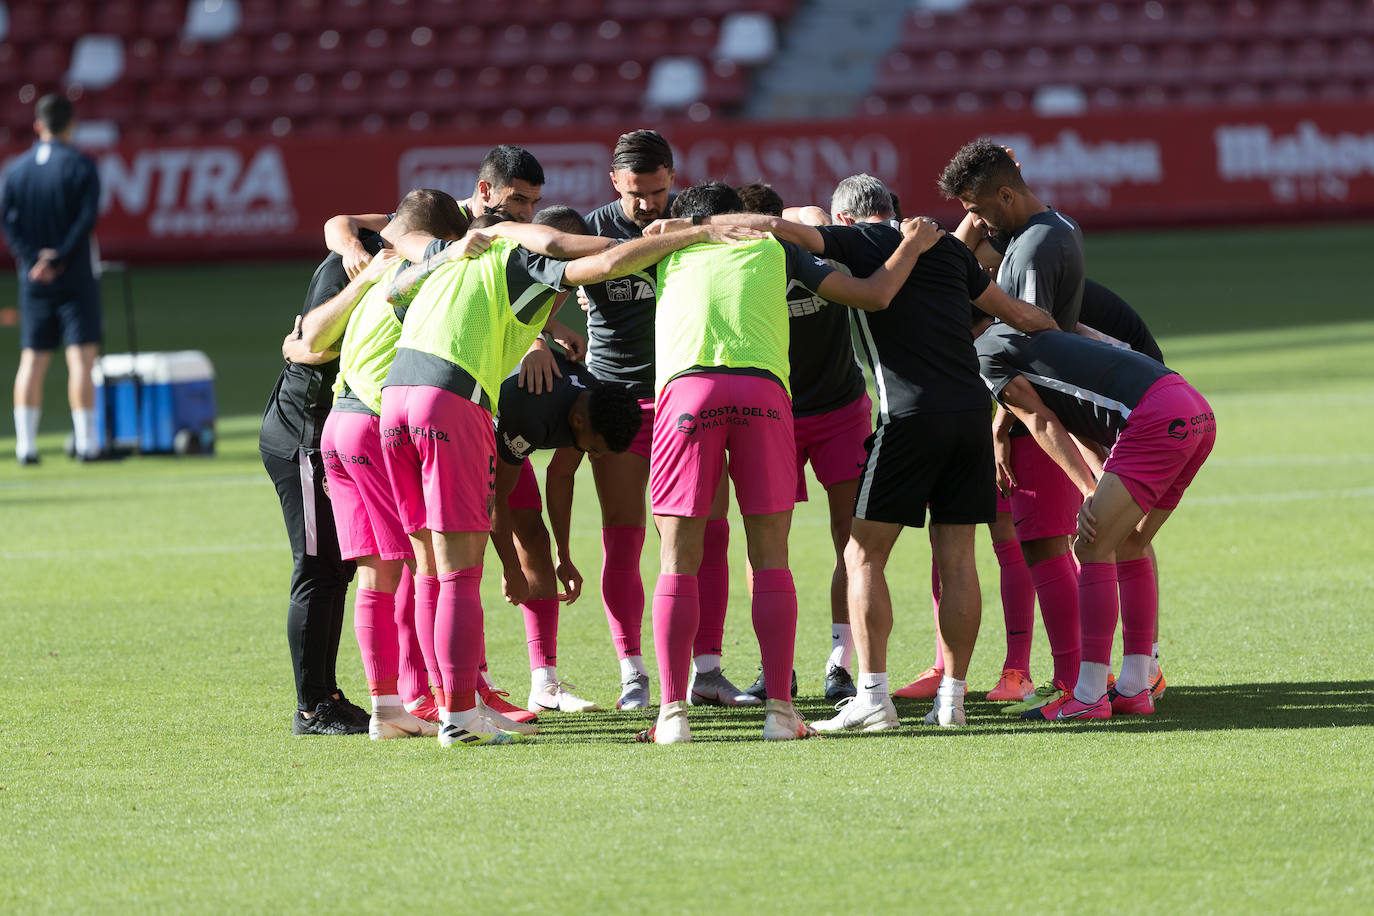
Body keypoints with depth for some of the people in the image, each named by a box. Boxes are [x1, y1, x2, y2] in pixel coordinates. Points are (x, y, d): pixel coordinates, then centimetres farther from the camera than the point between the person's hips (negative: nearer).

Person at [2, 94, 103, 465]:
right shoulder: (80, 165, -6)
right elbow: (87, 218, -15)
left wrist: (33, 258, -8)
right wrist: (59, 258, -12)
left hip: (33, 277, 4)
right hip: (76, 277, -4)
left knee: (32, 360, 7)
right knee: (81, 357, -4)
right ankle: (86, 443, -9)